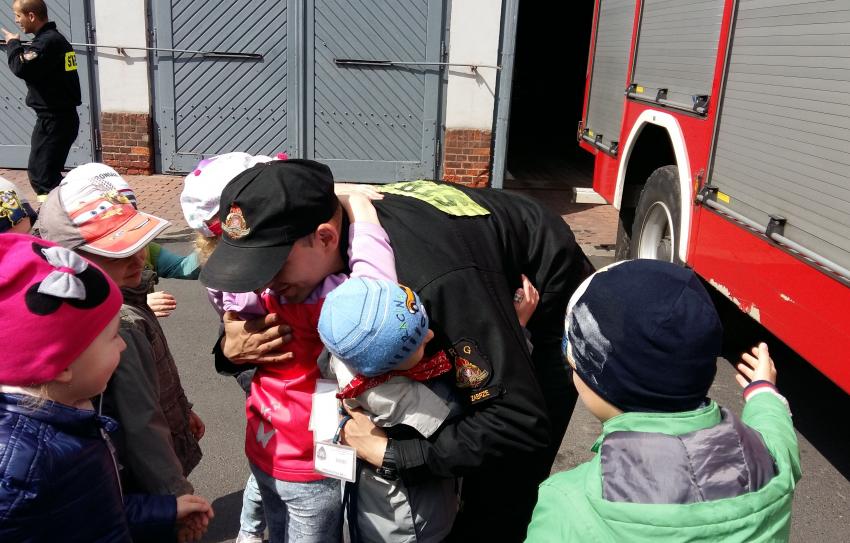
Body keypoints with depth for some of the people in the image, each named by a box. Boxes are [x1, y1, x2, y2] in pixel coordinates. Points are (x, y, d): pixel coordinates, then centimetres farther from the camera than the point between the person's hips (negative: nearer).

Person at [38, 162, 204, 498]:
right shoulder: (115, 326, -34)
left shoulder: (121, 295, -4)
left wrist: (183, 412, 21)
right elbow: (141, 429, -32)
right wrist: (177, 494, -24)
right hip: (149, 483, -9)